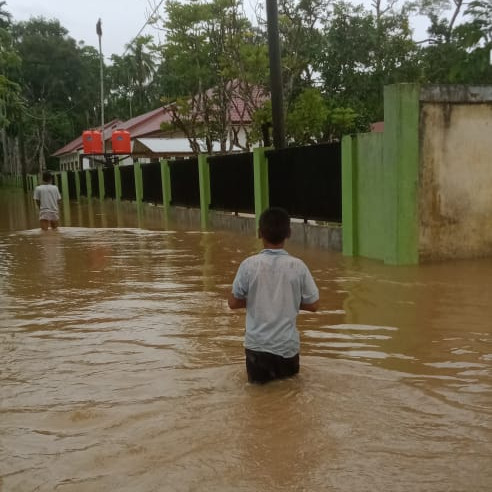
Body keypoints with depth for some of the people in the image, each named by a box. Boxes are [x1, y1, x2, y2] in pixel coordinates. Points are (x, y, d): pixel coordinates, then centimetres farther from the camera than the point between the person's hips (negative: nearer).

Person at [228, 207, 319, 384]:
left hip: (257, 344, 0)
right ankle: (280, 370, 0)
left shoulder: (249, 264, -11)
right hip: (287, 344, 1)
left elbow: (233, 303, -2)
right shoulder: (298, 266, -9)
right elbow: (313, 305, -1)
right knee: (290, 373, 27)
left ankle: (263, 370, -3)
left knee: (257, 378, 23)